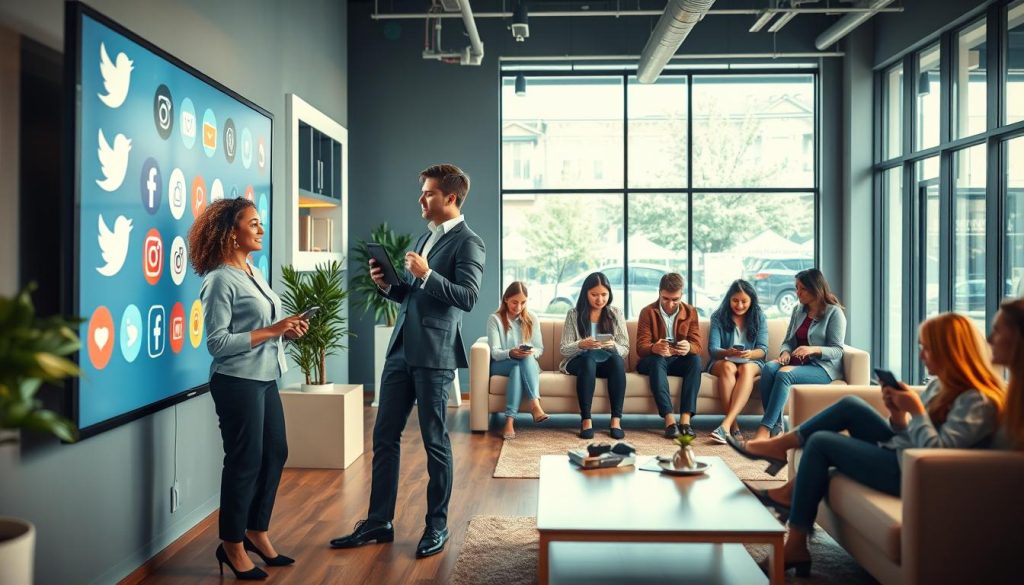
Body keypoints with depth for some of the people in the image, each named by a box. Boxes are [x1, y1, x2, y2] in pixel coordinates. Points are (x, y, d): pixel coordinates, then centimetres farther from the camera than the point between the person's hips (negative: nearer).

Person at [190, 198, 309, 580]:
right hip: (237, 383, -9)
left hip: (264, 379, 9)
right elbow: (218, 342, -19)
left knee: (275, 454, 14)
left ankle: (256, 532, 30)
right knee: (245, 461, 2)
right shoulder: (220, 280, -14)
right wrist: (271, 331, -21)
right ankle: (232, 544, 20)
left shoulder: (254, 273, 12)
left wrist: (288, 331, -1)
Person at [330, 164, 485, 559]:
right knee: (384, 436, 10)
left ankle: (437, 526, 18)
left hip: (434, 354, -8)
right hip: (401, 349, 8)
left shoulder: (468, 242, -6)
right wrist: (387, 285, 5)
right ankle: (379, 522, 21)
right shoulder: (425, 237, 19)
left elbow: (468, 297, -17)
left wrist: (426, 274, -22)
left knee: (435, 441, 3)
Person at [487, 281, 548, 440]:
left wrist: (531, 353, -20)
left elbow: (540, 349, 5)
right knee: (519, 364, -34)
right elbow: (494, 352, -10)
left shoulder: (532, 319, 8)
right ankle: (535, 404, -42)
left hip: (529, 364, 2)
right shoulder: (494, 319, -2)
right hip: (501, 365, -1)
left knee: (523, 363, -35)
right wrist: (510, 353, -31)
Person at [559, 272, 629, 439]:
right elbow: (564, 350, -1)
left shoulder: (615, 314, 8)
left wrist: (612, 345, -20)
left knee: (617, 360, -34)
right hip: (579, 362, -1)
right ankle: (586, 421, -36)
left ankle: (616, 420, -33)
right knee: (589, 357, -37)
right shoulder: (574, 314, 3)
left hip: (607, 363, 2)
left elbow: (624, 350, 3)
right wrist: (581, 345, -23)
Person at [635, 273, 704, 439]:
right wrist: (654, 348, -39)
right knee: (657, 360, -36)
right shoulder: (647, 312, -6)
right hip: (653, 360, -2)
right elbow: (641, 347, -14)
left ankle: (685, 419, -37)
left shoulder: (690, 312, 2)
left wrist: (689, 348, -35)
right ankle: (669, 419, -45)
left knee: (695, 359, -29)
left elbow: (697, 345, -8)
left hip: (679, 362, 2)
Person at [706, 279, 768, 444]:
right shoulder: (718, 317, 1)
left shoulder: (759, 317, 4)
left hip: (752, 363, 1)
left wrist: (750, 354, -29)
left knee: (746, 368, -36)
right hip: (722, 362, 0)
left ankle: (725, 424, -49)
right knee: (728, 367, -36)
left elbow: (763, 350, -4)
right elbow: (712, 349, -7)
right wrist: (728, 353, -30)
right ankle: (734, 426, -40)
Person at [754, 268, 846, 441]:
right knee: (768, 368, -28)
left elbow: (837, 351, -8)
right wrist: (785, 352, -7)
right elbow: (788, 340, 17)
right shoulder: (798, 310, 16)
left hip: (823, 367, -6)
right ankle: (775, 426, -31)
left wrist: (813, 349, -26)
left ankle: (765, 428, -37)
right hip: (797, 362, 6)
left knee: (784, 374, -34)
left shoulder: (834, 313, -2)